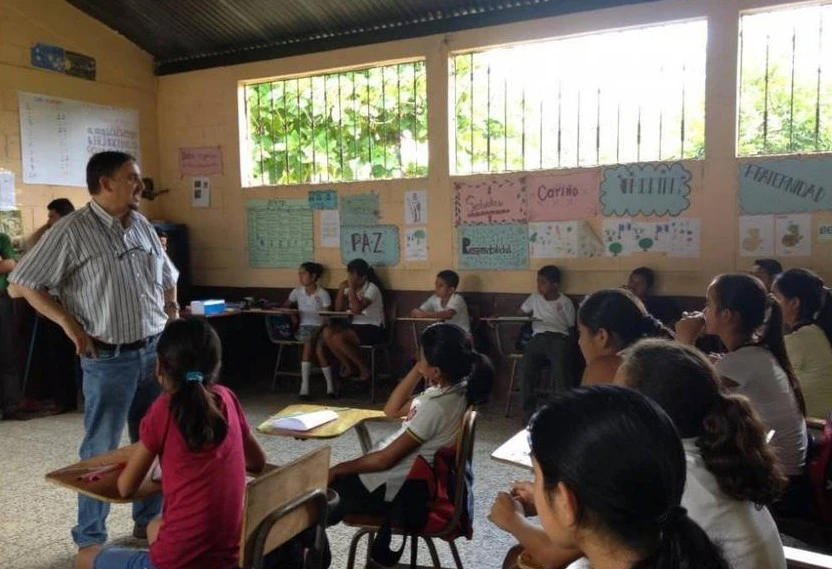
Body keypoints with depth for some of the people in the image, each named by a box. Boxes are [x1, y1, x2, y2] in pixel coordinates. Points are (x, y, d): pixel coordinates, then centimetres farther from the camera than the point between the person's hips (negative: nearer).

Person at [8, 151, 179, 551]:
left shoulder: (143, 225, 8)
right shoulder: (72, 230, -11)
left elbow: (167, 277, 22)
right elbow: (20, 285, -8)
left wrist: (173, 314, 9)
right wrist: (69, 323, -11)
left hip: (155, 350, 6)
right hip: (109, 358, -6)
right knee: (101, 449, 6)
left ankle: (149, 522, 33)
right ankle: (90, 538, 24)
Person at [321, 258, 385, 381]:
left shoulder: (371, 288, -13)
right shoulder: (349, 288, 9)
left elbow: (356, 309, -27)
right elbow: (338, 309, 7)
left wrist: (352, 288, -19)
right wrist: (342, 288, -3)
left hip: (372, 329, -7)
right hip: (355, 326, 7)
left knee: (338, 338, -28)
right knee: (327, 332, -17)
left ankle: (364, 368, -9)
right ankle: (349, 366, -1)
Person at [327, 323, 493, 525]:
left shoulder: (436, 407, -29)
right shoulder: (449, 390, -3)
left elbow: (385, 459, -21)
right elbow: (392, 410, 8)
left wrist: (337, 469, -9)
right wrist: (417, 369, -3)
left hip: (392, 489, -9)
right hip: (408, 481, 9)